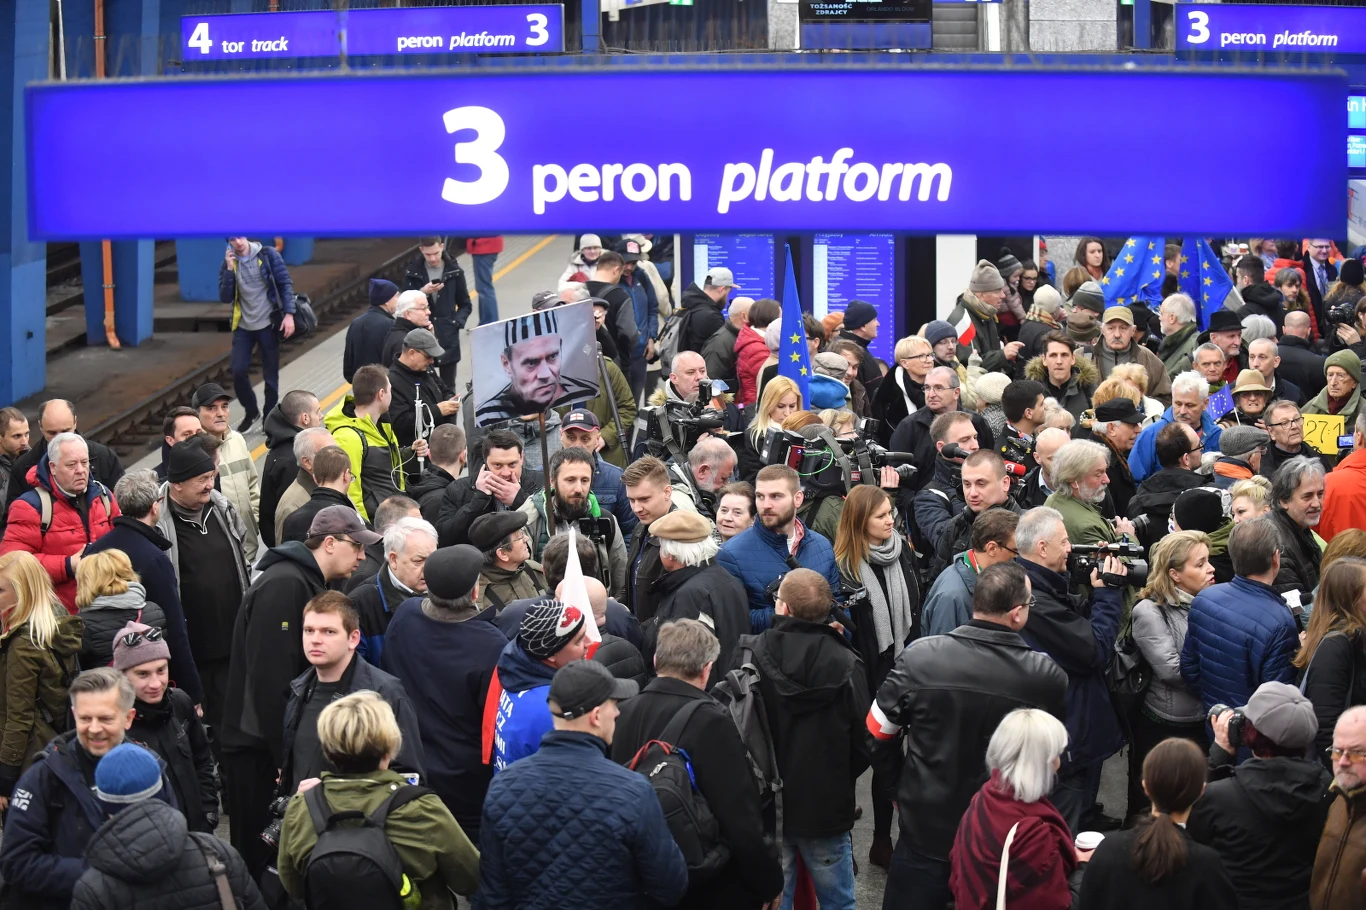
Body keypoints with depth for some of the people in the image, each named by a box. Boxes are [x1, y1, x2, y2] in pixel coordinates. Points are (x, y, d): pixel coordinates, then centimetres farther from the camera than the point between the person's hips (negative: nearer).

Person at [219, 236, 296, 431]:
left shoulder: (268, 255, -6)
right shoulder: (228, 263, 2)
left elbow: (285, 284, -5)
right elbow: (225, 298, -4)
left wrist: (289, 314, -14)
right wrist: (229, 269, -15)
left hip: (268, 324, -2)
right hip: (243, 327, 2)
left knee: (270, 375, 3)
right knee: (238, 371, -5)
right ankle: (251, 412, 18)